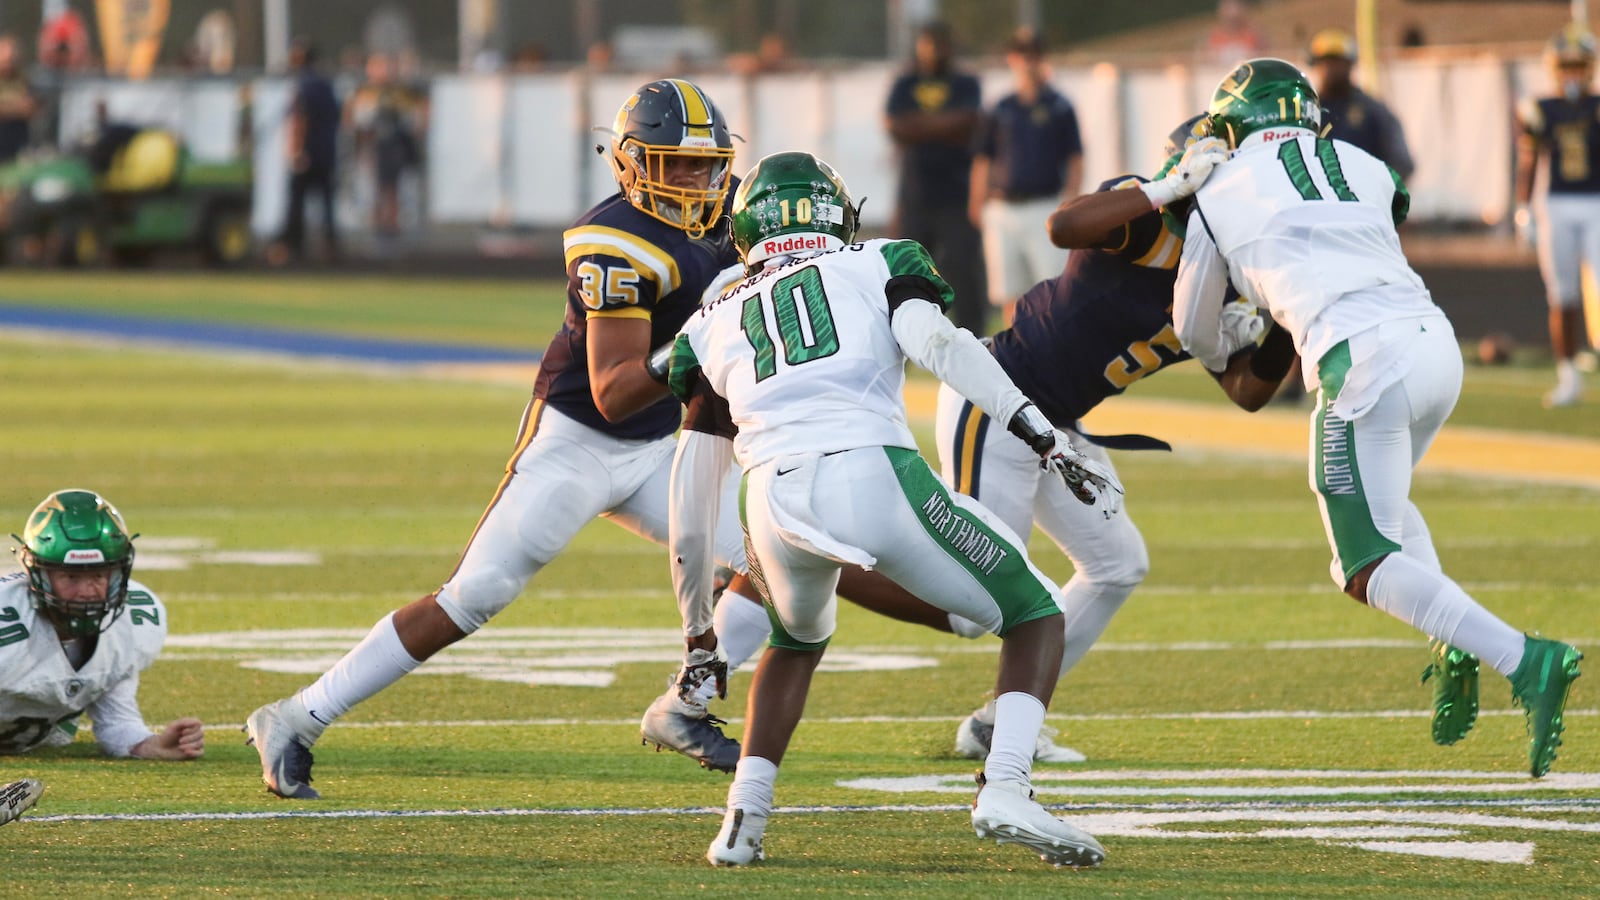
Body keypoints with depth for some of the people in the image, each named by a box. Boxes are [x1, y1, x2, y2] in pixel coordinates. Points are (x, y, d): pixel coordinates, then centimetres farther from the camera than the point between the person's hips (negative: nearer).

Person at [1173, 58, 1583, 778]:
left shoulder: (1220, 196, 12)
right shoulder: (1367, 170, 22)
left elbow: (1193, 329, 26)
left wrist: (1225, 365, 49)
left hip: (1362, 360, -6)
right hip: (1435, 341, 6)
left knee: (1369, 568, -1)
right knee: (1380, 503, 31)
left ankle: (1523, 661, -20)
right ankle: (1453, 646, 8)